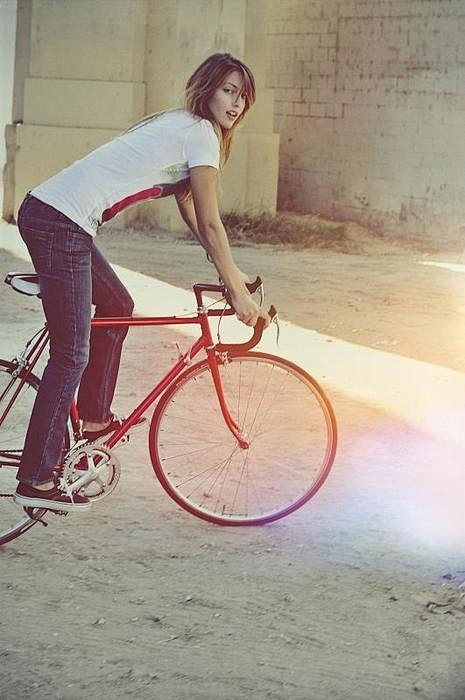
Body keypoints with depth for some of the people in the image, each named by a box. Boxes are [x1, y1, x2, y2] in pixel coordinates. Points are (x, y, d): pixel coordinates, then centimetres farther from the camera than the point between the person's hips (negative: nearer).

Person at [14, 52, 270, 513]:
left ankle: (95, 421, 34)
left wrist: (231, 273, 23)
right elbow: (209, 223, -9)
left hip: (46, 212, 10)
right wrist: (238, 292, -4)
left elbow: (191, 214, 25)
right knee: (72, 355, -4)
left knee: (117, 306, 25)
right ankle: (36, 480, 2)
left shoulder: (178, 129, 22)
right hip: (59, 225, -10)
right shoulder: (200, 134, -7)